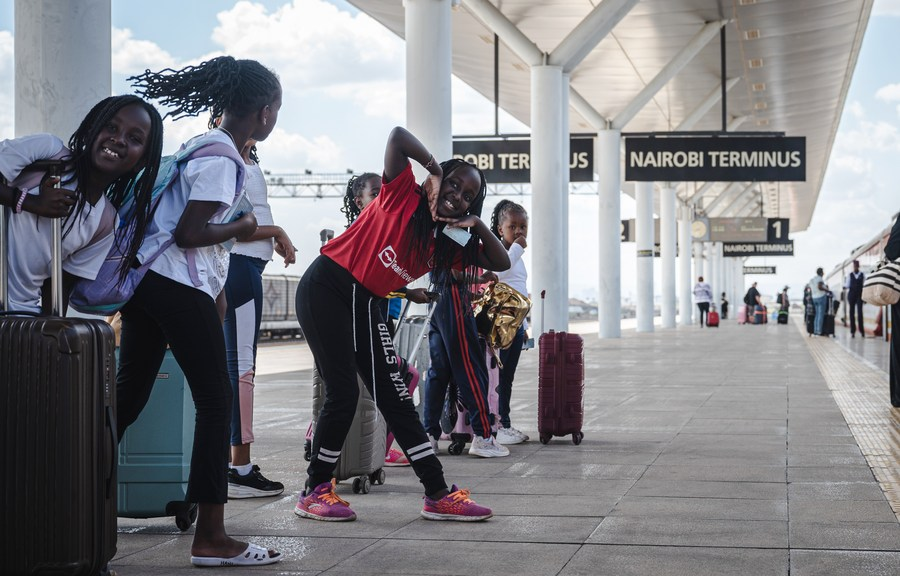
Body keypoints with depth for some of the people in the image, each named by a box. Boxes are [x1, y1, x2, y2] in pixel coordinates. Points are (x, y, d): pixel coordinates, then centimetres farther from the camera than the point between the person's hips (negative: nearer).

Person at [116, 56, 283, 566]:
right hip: (181, 288, -10)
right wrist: (241, 230, -4)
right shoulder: (223, 160, -13)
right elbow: (189, 234, -19)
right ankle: (210, 538, -2)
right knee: (216, 400, -4)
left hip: (147, 279, 10)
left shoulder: (204, 144, 17)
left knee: (129, 395, 12)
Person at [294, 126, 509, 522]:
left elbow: (500, 263, 11)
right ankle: (314, 492, 6)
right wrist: (434, 168, -10)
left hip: (365, 305, 7)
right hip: (326, 289, -7)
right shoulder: (403, 196, -9)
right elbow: (398, 136, -20)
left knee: (396, 400, 5)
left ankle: (438, 496, 7)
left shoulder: (446, 245, 9)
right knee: (343, 394, -9)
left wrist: (478, 224, -3)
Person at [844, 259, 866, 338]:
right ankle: (852, 331, 5)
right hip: (851, 295, 1)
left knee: (859, 312, -8)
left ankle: (862, 331, -3)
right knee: (852, 312, 2)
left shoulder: (862, 275, 6)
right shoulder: (850, 275, 7)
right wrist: (845, 287, -18)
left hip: (860, 295, -1)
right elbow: (847, 284, 4)